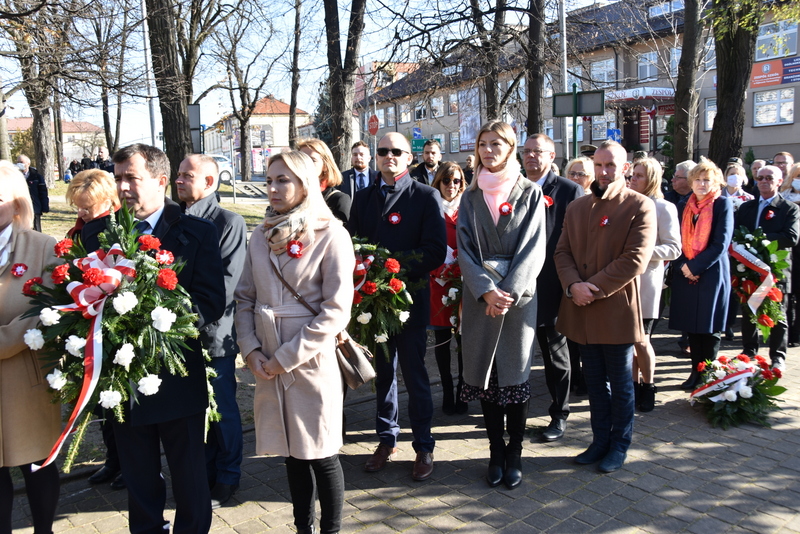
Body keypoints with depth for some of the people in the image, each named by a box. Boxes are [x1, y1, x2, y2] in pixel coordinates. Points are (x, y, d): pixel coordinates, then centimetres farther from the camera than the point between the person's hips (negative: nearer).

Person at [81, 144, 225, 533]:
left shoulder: (197, 233, -6)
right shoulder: (97, 232, 4)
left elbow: (212, 302, -12)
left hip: (177, 379, -3)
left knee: (189, 475, 14)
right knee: (138, 477, 19)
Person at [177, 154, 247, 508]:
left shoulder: (229, 222, -8)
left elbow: (228, 281, -15)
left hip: (213, 333, -5)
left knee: (222, 409, 9)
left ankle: (227, 477, 27)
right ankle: (204, 471, 34)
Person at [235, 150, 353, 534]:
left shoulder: (330, 235, -9)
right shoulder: (262, 235, 8)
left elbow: (336, 311, -14)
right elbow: (245, 297, 11)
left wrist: (285, 358, -14)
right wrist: (251, 350, -4)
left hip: (312, 363, -5)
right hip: (268, 366, 5)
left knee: (321, 455, 6)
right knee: (292, 451, 15)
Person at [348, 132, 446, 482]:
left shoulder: (426, 197, -3)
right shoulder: (363, 198, 12)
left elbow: (436, 252, -11)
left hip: (409, 299, -4)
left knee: (414, 376, 5)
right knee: (382, 373, 14)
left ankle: (424, 447, 19)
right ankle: (387, 440, 29)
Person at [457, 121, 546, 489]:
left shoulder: (530, 193, 2)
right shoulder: (471, 197, 9)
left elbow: (533, 248, -5)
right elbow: (465, 248, 1)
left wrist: (509, 292, -16)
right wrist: (486, 290, -14)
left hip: (519, 295, -2)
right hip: (480, 296, 2)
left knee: (515, 373, 3)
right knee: (484, 373, 5)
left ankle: (514, 454, 17)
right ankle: (496, 452, 19)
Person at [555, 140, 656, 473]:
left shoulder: (640, 206, -5)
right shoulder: (576, 207, 12)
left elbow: (635, 259, -14)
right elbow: (562, 252, 7)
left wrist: (594, 288, -18)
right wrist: (573, 285, -12)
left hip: (617, 310, -5)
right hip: (582, 311, 5)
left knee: (620, 385, 9)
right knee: (595, 383, 15)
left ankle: (619, 446, 25)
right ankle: (600, 441, 29)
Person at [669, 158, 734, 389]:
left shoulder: (723, 204, -5)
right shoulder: (686, 205, 9)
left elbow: (721, 243, -12)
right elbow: (678, 240, 8)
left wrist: (694, 266, -16)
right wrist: (682, 266, -8)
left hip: (711, 273, -4)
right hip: (685, 274, 4)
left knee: (709, 328, 3)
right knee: (692, 326, 9)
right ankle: (696, 371, 20)